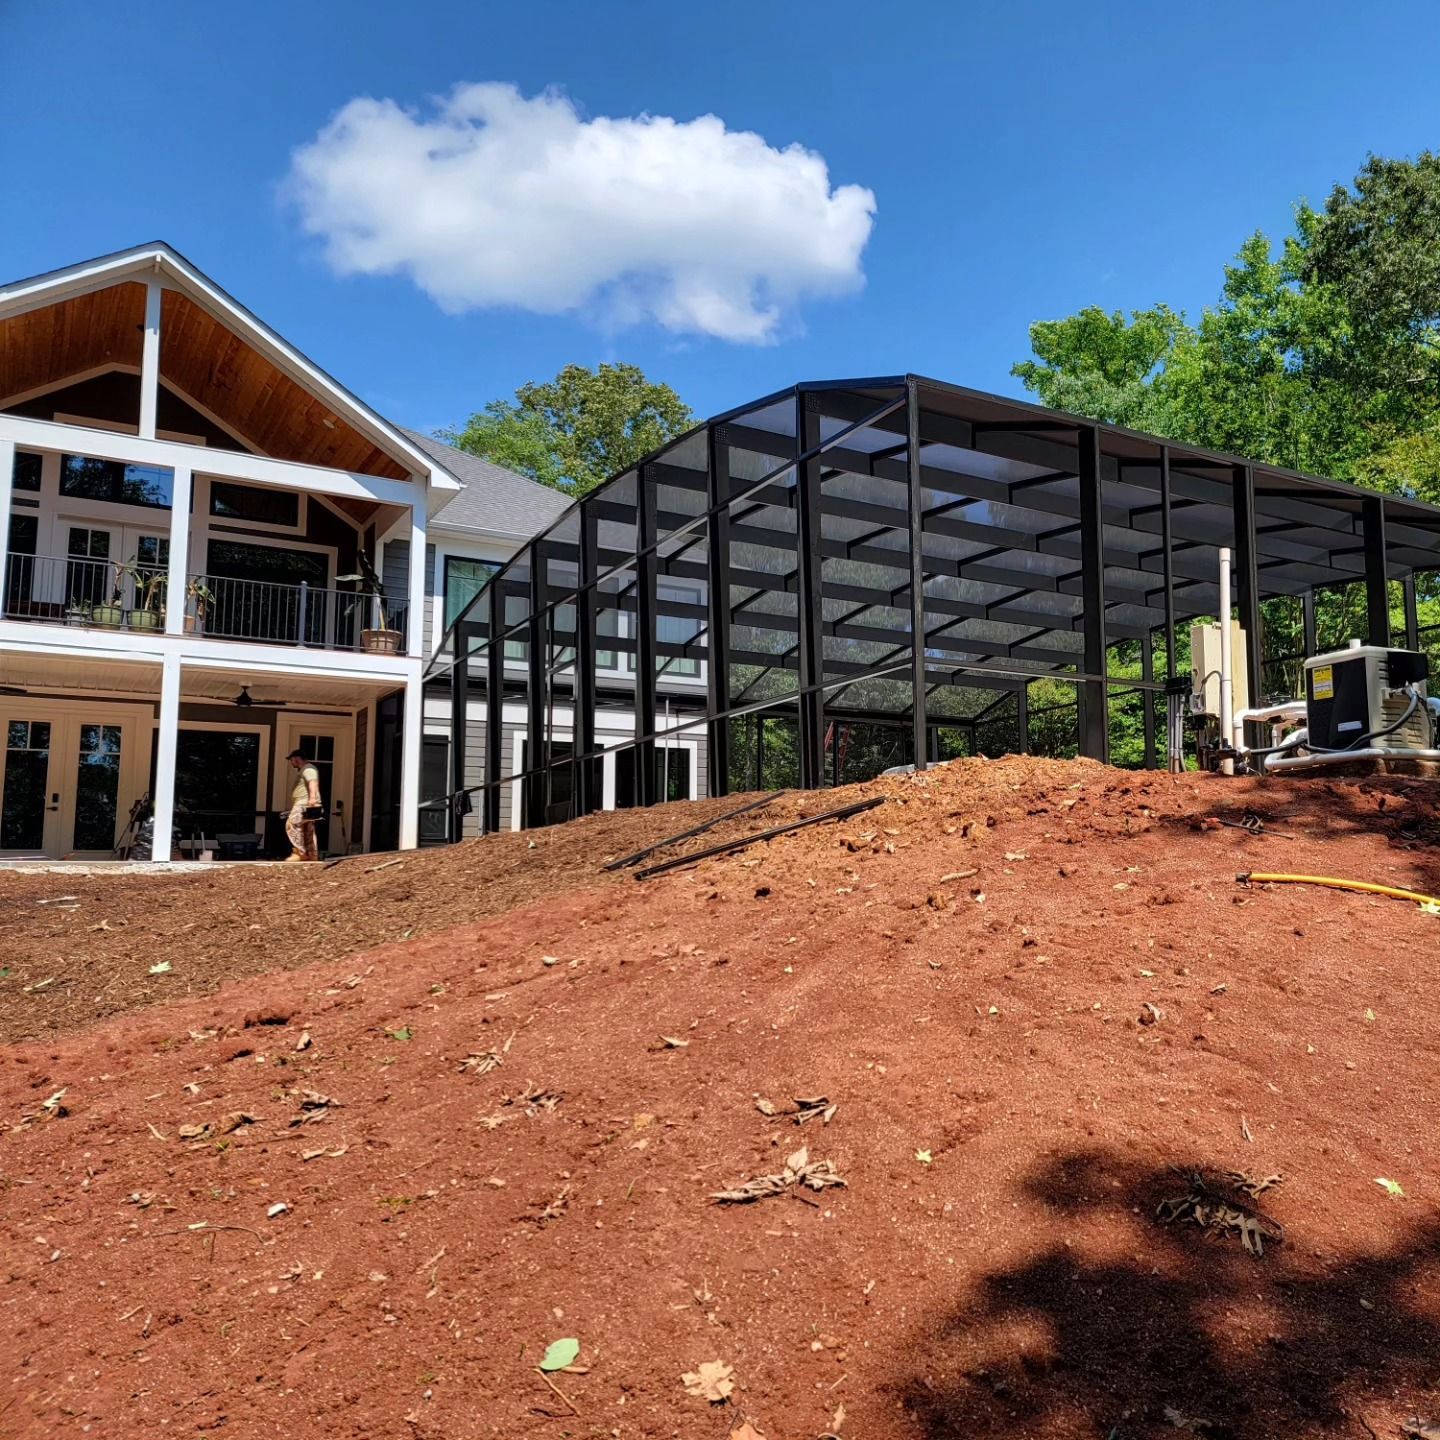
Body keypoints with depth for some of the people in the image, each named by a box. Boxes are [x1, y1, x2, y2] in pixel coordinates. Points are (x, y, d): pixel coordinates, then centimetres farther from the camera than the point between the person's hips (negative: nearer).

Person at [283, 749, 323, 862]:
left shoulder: (308, 768, -7)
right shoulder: (302, 770, 28)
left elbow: (313, 782, -26)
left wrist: (313, 797, -42)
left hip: (305, 804, -11)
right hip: (303, 805, 11)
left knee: (292, 824, -21)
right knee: (308, 831, 9)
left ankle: (299, 852, -24)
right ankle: (312, 856, 9)